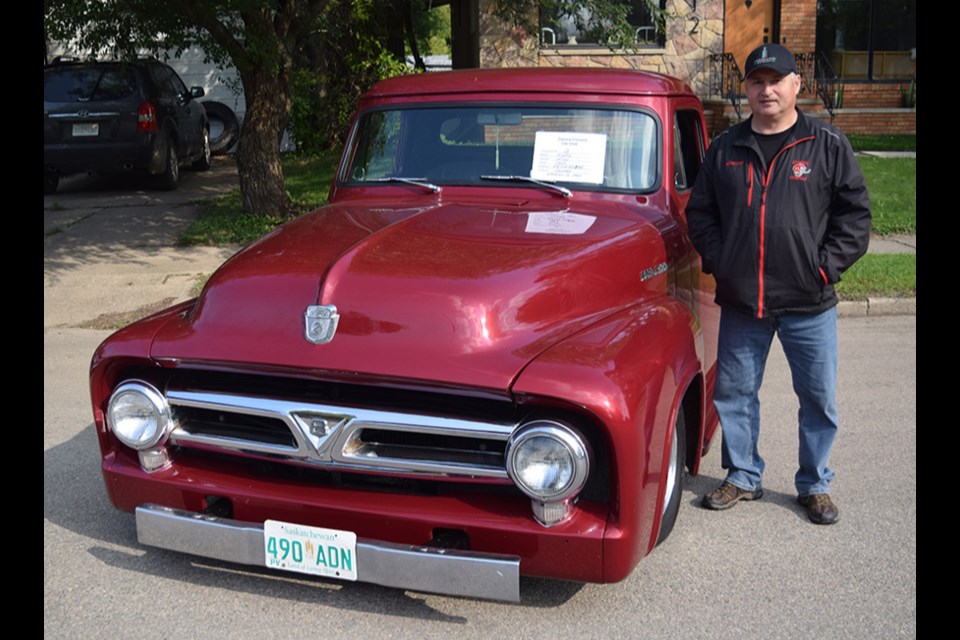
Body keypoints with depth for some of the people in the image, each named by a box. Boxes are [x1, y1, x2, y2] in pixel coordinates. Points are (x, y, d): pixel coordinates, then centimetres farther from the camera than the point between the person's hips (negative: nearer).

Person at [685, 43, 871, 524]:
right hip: (740, 303, 2)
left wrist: (827, 267, -8)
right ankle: (743, 477, 29)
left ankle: (815, 485, 26)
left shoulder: (828, 146, 0)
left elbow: (855, 214, 0)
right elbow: (700, 213, 12)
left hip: (809, 304, -2)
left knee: (818, 396, 7)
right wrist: (717, 261, 0)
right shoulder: (725, 148, 6)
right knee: (733, 392, 10)